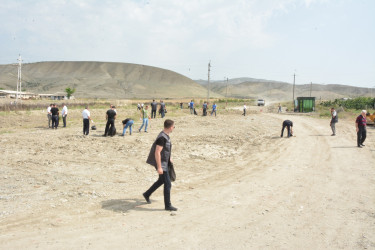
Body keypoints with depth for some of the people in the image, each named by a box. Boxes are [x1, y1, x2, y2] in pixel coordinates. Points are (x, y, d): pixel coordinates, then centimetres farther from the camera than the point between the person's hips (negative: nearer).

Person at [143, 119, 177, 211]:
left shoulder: (166, 135, 6)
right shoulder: (162, 137, -24)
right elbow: (157, 153, -26)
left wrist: (169, 158, 28)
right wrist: (159, 167, -26)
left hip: (165, 162, 10)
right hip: (161, 163, -10)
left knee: (161, 180, 24)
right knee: (168, 184, -5)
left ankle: (147, 194, 39)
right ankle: (167, 205, 5)